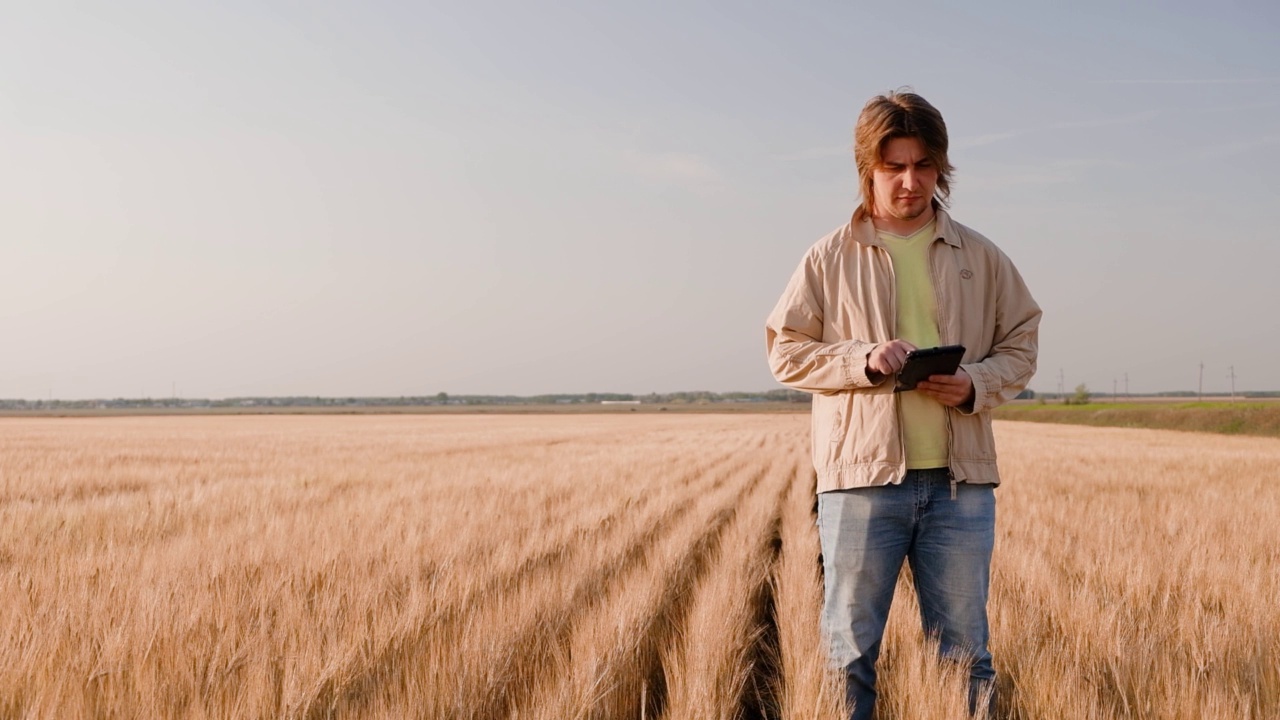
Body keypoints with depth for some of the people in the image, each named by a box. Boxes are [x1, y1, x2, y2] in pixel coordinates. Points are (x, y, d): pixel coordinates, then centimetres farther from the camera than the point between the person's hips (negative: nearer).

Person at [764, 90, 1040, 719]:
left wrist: (977, 384, -8)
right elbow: (785, 351, 4)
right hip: (862, 477, -2)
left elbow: (1020, 345, 13)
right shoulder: (830, 258, 4)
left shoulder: (980, 258, 10)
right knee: (850, 646, 4)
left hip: (961, 479, 2)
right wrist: (862, 359, -13)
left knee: (963, 649, 9)